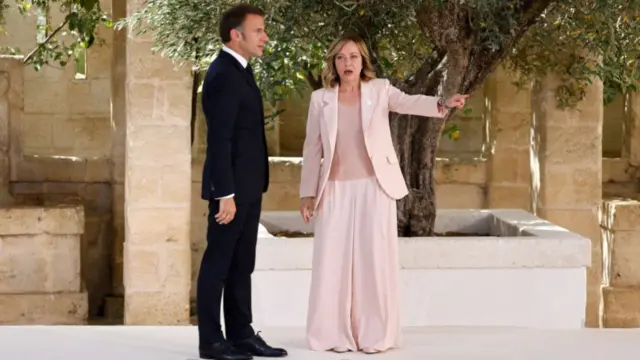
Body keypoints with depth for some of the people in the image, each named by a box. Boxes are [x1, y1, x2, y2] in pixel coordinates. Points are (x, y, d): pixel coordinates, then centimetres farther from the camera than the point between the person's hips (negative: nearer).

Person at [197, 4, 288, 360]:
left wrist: (251, 187, 18)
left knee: (242, 264, 13)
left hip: (248, 186, 10)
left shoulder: (240, 71, 13)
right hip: (231, 187, -10)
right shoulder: (223, 75, -17)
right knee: (218, 263, -2)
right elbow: (219, 139, -21)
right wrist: (225, 193, -23)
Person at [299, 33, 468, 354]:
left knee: (374, 259, -3)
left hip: (374, 188, -1)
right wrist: (307, 191, 6)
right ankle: (336, 335, 7)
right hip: (336, 191, 1)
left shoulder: (379, 89, 1)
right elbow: (313, 148, 8)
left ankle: (375, 335, 3)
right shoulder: (321, 99, 4)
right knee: (334, 260, -1)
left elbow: (409, 103, -17)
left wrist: (442, 104, -36)